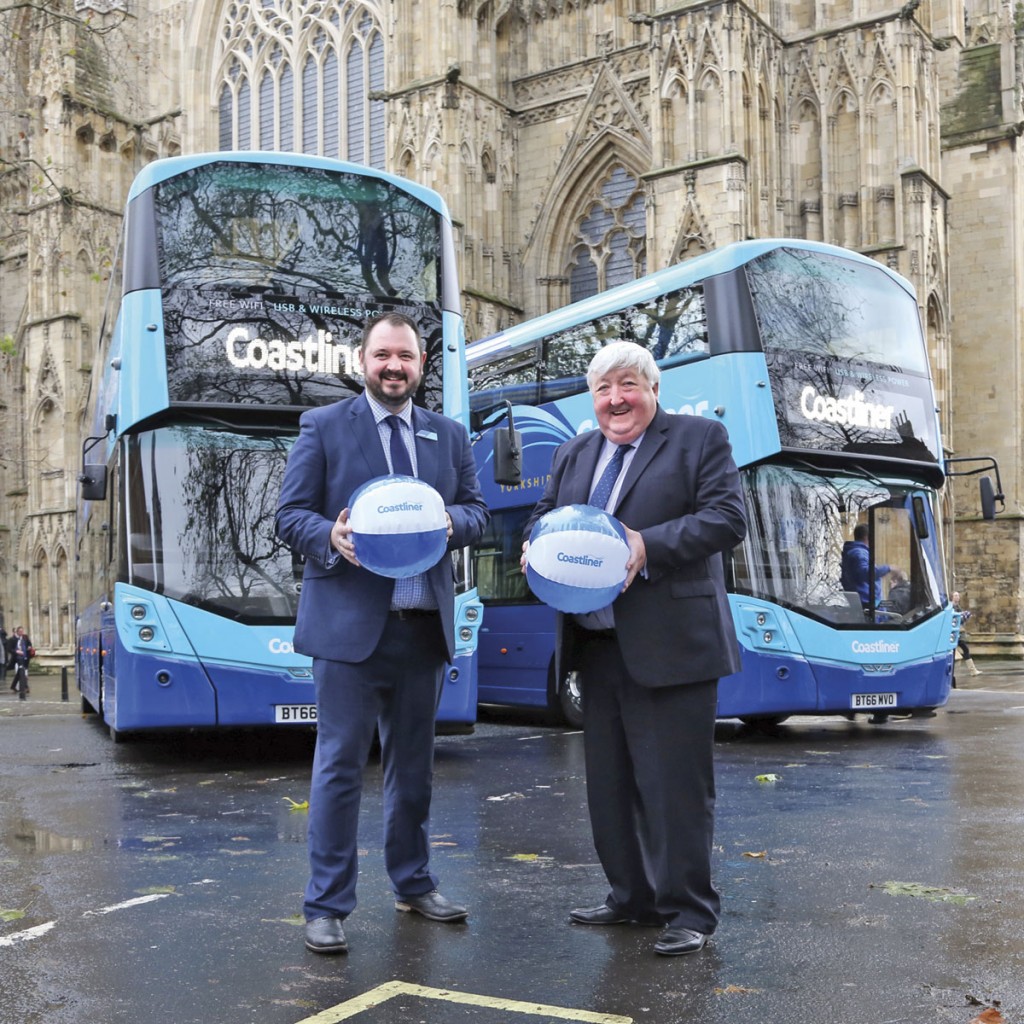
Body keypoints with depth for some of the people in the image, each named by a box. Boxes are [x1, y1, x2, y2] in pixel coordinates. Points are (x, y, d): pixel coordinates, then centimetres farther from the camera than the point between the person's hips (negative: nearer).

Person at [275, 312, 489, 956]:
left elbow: (478, 509, 11)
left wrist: (450, 523, -11)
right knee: (340, 765, -2)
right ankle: (327, 906, 9)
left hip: (425, 626, 4)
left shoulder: (450, 436, 13)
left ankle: (413, 883, 32)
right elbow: (291, 514, -1)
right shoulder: (324, 427, 2)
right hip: (348, 623, -4)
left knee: (414, 764, 16)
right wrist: (331, 536, -22)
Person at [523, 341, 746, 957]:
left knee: (676, 783, -2)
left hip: (670, 646, -6)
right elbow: (546, 515, 20)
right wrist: (535, 544, -5)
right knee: (610, 781, 14)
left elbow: (729, 518, -11)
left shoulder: (701, 438, -1)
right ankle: (632, 897, 28)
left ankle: (689, 911, 11)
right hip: (598, 644, 7)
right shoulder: (574, 454, 18)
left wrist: (648, 546, -21)